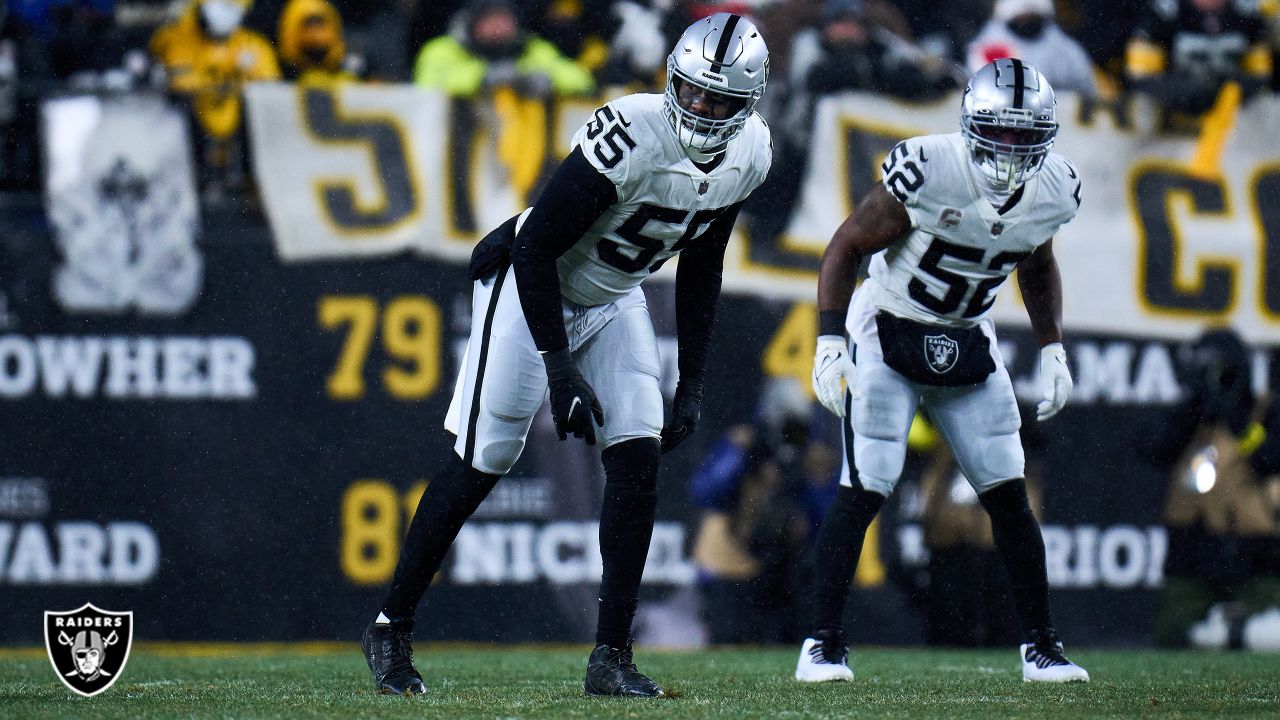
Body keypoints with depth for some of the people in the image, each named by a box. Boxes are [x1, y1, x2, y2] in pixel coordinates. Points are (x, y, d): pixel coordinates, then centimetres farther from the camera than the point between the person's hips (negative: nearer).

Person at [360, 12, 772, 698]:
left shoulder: (749, 154, -10)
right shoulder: (632, 135, -32)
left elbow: (700, 266, 6)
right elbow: (536, 246, -26)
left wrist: (692, 383, 4)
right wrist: (560, 367, -28)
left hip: (613, 301, 6)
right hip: (531, 286, -6)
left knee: (639, 460, -7)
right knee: (480, 464, -5)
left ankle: (611, 656, -2)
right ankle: (390, 628, 10)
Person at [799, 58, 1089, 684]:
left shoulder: (1053, 191, -10)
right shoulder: (926, 171, -27)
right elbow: (847, 247, -15)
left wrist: (1052, 350, 7)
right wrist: (829, 343, -22)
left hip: (969, 345, 5)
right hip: (888, 335, -5)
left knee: (1007, 494, 2)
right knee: (863, 492, -12)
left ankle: (1041, 647, 12)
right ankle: (823, 643, -3)